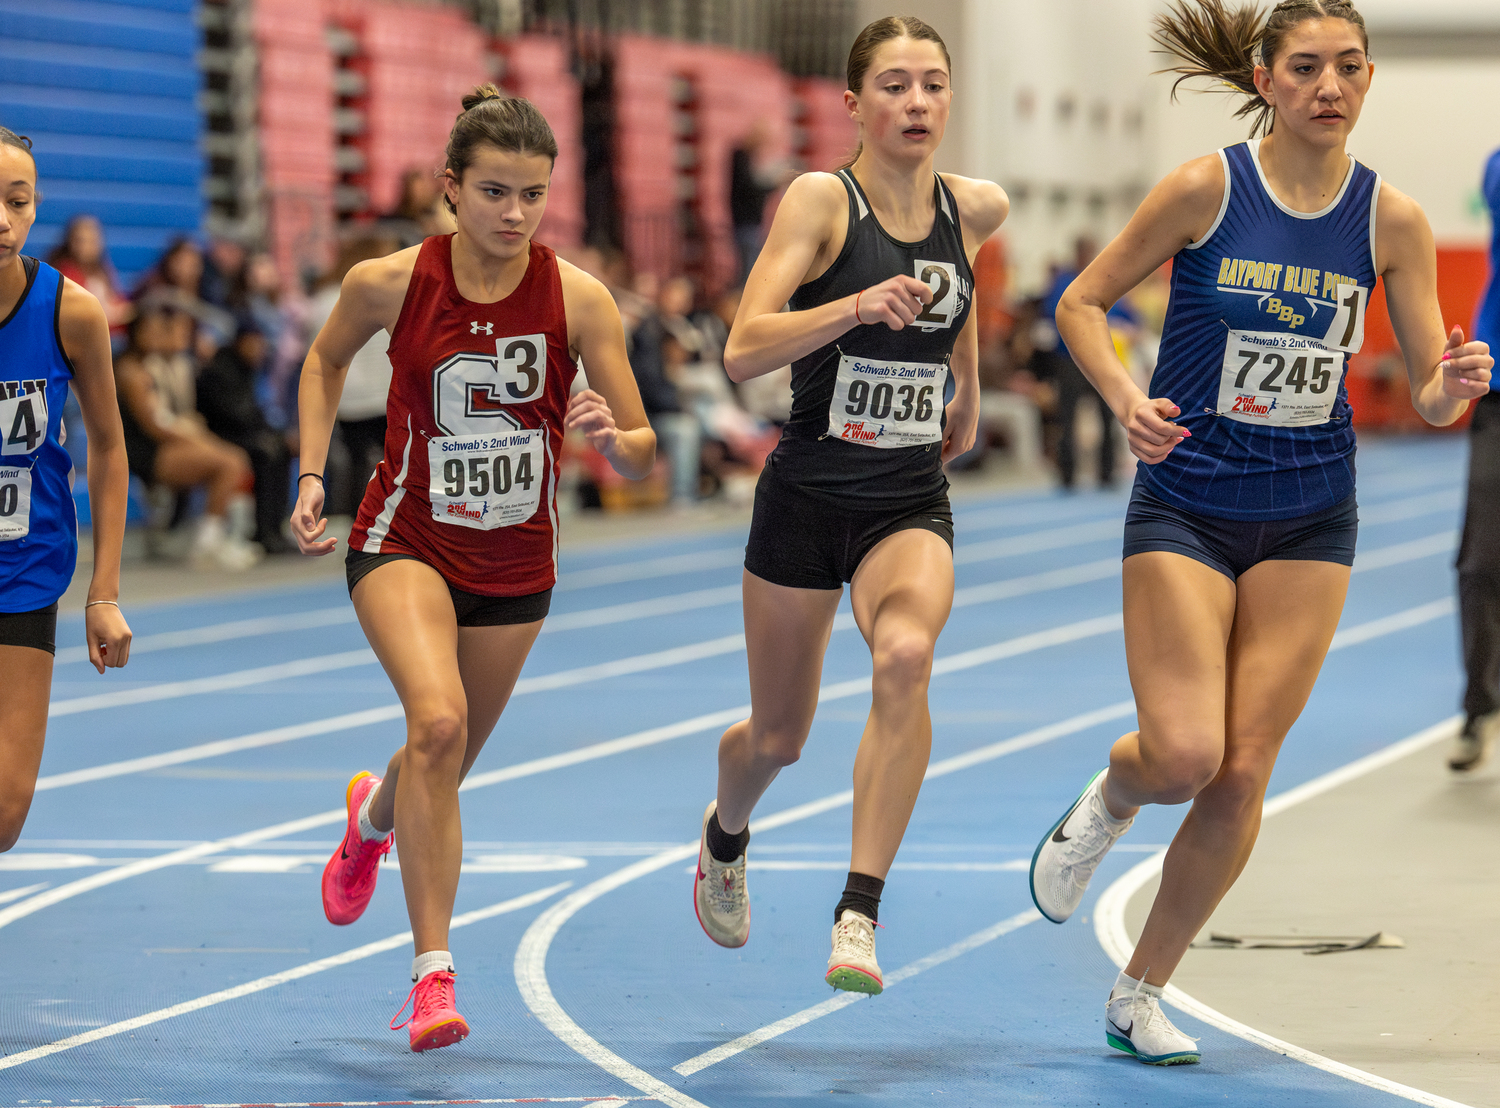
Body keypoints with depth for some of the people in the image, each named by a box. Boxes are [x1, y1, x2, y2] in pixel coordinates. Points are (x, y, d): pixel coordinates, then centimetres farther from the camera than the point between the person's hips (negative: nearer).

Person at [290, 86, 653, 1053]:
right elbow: (327, 359, 9)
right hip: (405, 544, -2)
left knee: (446, 768, 16)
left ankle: (372, 817, 54)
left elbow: (643, 457, -10)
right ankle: (434, 971, -23)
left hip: (516, 564, 2)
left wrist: (611, 435, -32)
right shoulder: (391, 283, -14)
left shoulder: (578, 299, -14)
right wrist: (312, 475, -1)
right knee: (437, 720, -28)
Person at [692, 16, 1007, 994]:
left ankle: (860, 916, -31)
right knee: (779, 737, 13)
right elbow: (744, 351, -23)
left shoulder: (977, 209, 0)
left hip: (911, 503, 2)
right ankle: (726, 839, 51)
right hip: (808, 495, -2)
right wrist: (856, 305, -36)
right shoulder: (821, 200, -12)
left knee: (907, 654, -32)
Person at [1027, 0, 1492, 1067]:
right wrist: (1128, 400, -18)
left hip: (1309, 521, 2)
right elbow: (1082, 303, -1)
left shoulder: (1392, 219, -3)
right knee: (1184, 753, -14)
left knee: (1243, 772, -1)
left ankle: (1141, 993, 16)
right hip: (1186, 505, -2)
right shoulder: (1207, 189, -10)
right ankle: (1106, 802, 24)